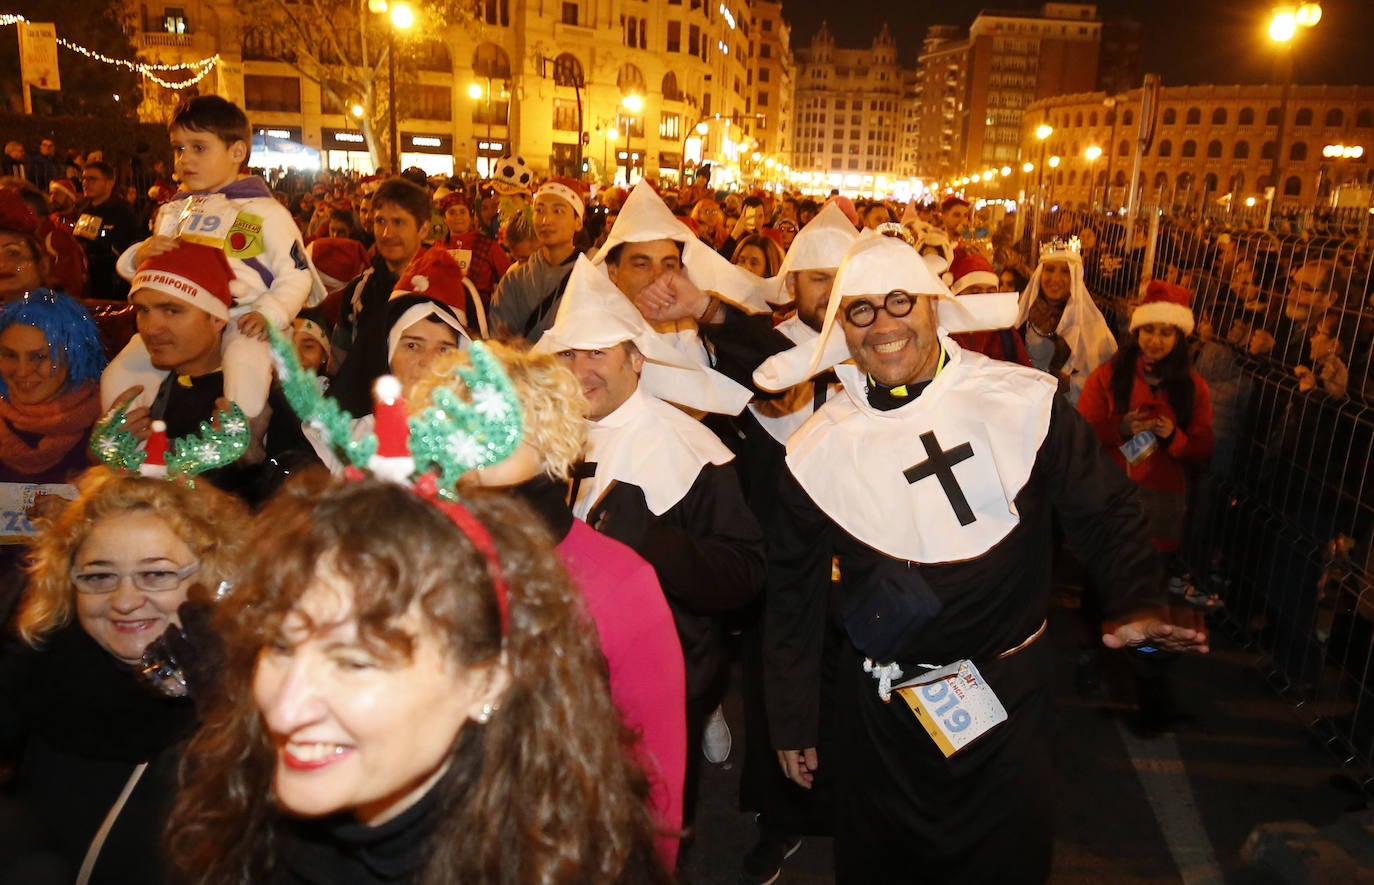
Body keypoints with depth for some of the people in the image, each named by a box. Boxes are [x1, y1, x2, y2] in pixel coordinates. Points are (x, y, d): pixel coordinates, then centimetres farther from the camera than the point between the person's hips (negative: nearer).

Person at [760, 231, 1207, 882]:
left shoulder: (1025, 401, -12)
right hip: (877, 708, 2)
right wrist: (791, 723, 8)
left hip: (1008, 698, -1)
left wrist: (1133, 603, -15)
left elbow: (1104, 508, 1)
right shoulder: (817, 448, -7)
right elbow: (793, 592, 3)